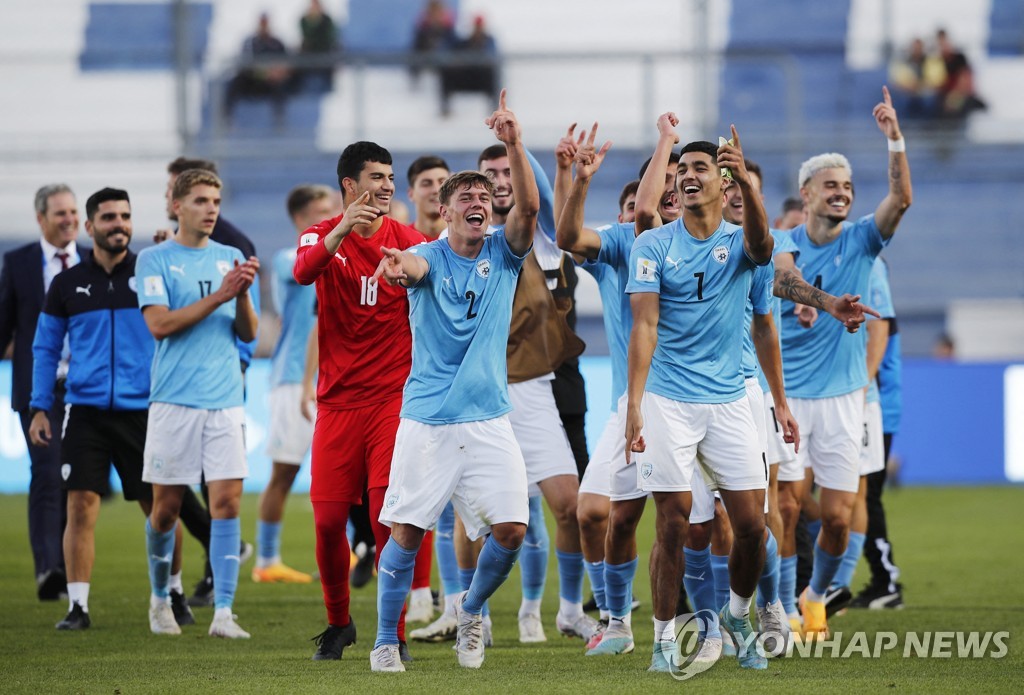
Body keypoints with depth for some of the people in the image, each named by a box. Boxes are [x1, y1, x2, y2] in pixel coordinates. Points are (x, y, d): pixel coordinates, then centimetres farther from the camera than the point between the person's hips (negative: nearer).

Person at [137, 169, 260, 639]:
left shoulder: (230, 259, 12)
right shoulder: (155, 260, 1)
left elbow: (248, 333, 9)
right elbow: (159, 324, -12)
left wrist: (243, 295, -11)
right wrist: (218, 296, -17)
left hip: (225, 401, 3)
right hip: (174, 400, -2)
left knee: (227, 500, -8)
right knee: (167, 506, 4)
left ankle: (223, 612, -9)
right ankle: (160, 600, 25)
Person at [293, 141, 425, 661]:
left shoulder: (406, 239, 3)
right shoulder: (322, 236, 1)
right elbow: (303, 271, -22)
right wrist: (340, 232, -40)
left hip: (393, 398, -1)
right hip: (338, 402, 1)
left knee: (387, 516, -11)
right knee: (328, 520, 0)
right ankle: (338, 623, 22)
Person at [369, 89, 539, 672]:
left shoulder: (504, 254, 6)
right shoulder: (428, 257, -2)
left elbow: (529, 207, -12)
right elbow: (412, 268, -26)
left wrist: (515, 145, -28)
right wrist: (396, 269, -52)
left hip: (489, 420, 2)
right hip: (427, 420, -2)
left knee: (511, 528, -7)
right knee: (407, 531, -3)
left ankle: (472, 611, 19)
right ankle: (386, 641, 9)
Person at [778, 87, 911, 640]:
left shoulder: (861, 241, 3)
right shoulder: (778, 247, 0)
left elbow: (900, 198, -13)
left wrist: (894, 138, -23)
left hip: (842, 397, 1)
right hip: (786, 396, -1)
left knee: (838, 516, 1)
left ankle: (817, 596, 24)